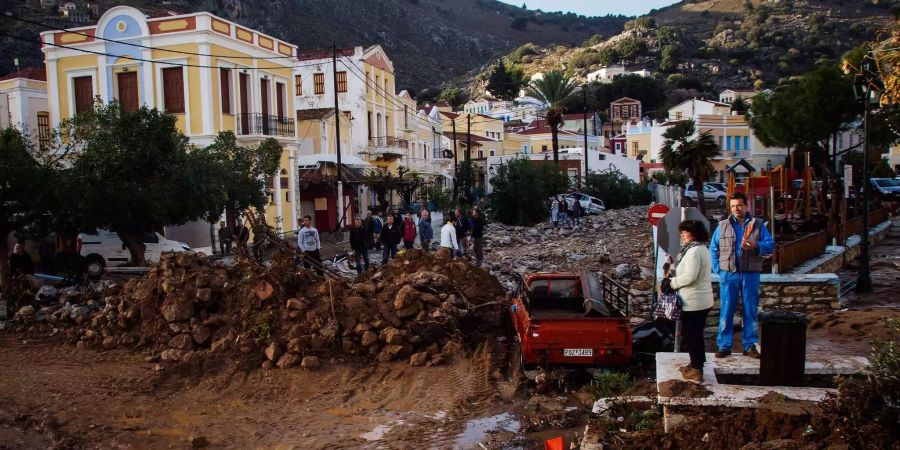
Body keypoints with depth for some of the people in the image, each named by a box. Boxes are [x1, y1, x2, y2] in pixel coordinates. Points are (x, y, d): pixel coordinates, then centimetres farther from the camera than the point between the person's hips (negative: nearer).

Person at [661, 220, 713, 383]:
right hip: (701, 300, 10)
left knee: (691, 335, -1)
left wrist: (670, 283, -14)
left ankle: (696, 370, 6)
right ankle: (696, 364, 30)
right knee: (695, 334, 19)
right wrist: (672, 274, 4)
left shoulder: (694, 251, -20)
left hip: (694, 302, -10)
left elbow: (689, 276, -27)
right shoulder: (701, 249, 14)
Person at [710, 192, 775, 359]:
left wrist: (756, 246, -19)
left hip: (750, 274, 0)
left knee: (750, 311, 7)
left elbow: (771, 244, 1)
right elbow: (713, 248, 8)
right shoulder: (723, 225, 7)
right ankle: (724, 345, 8)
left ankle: (750, 345, 17)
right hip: (728, 275, 0)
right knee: (726, 311, 1)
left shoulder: (758, 225, 6)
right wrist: (718, 268, -2)